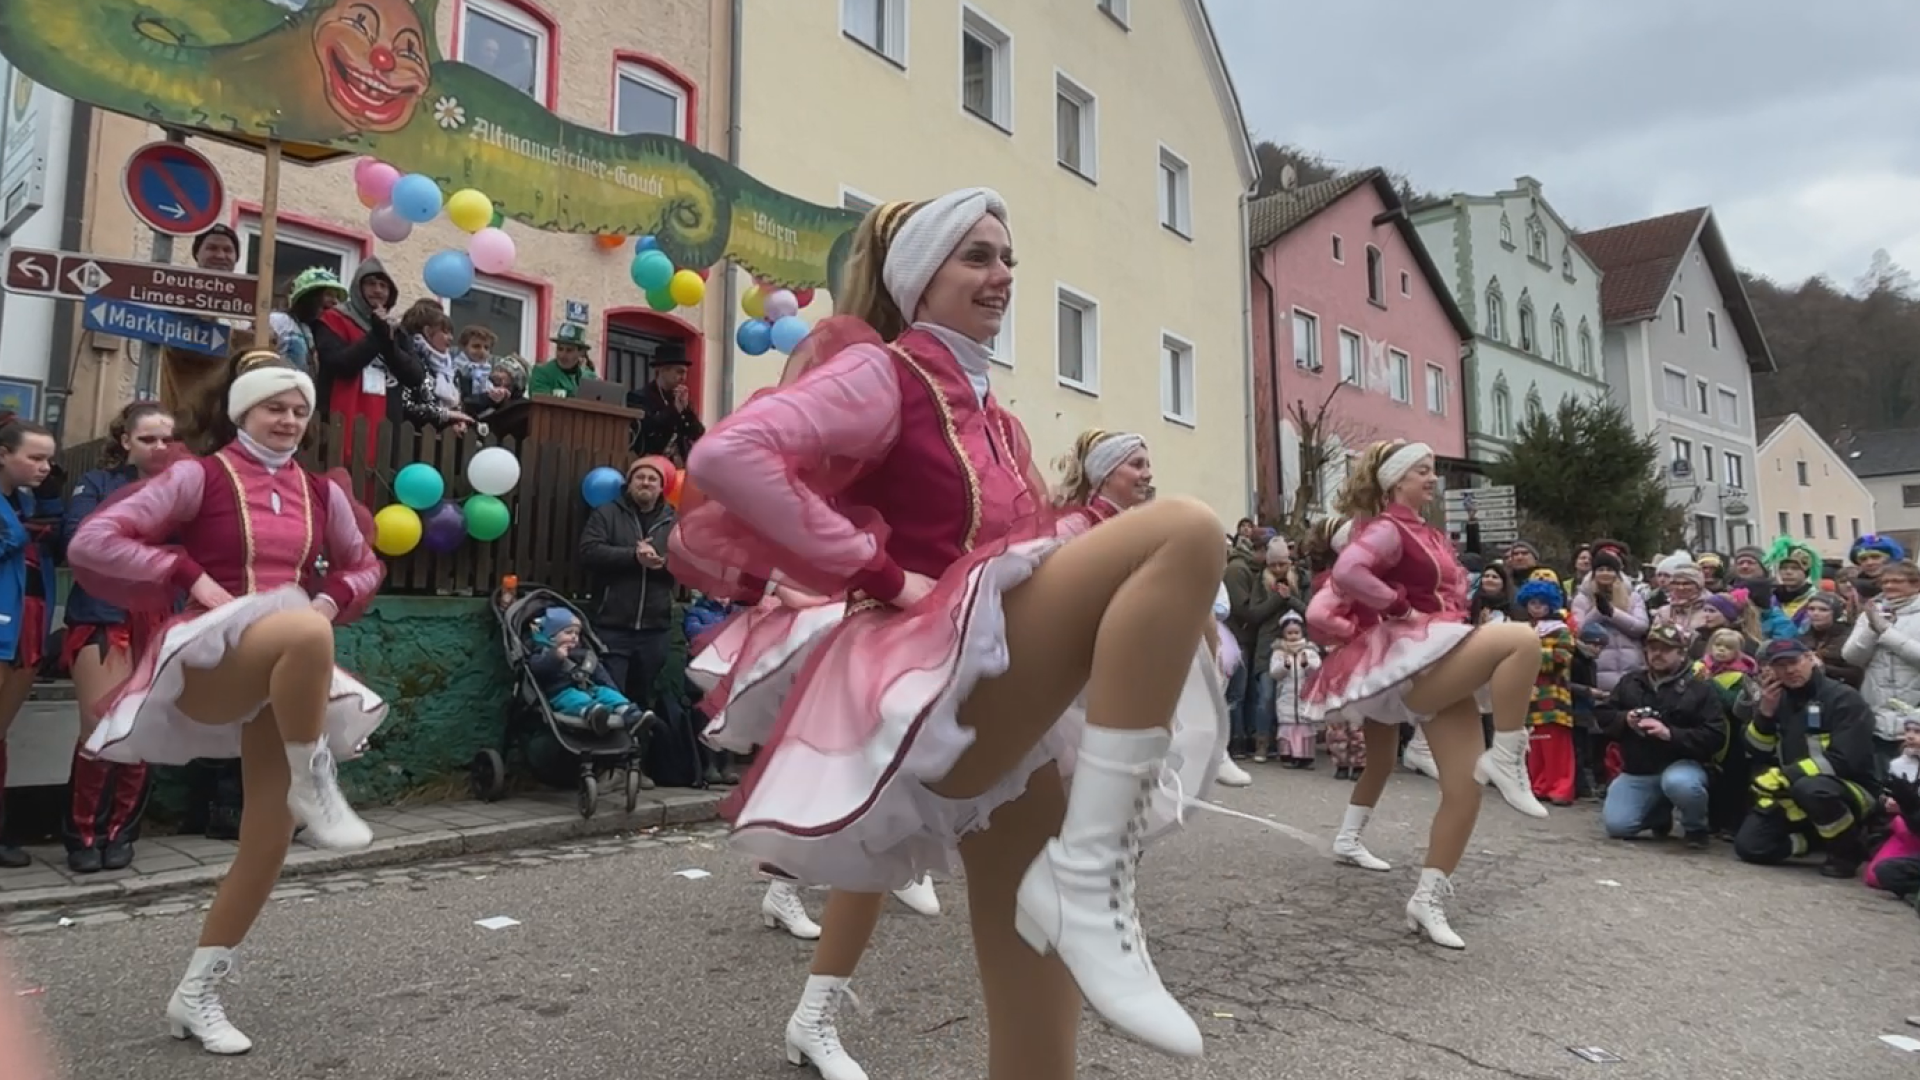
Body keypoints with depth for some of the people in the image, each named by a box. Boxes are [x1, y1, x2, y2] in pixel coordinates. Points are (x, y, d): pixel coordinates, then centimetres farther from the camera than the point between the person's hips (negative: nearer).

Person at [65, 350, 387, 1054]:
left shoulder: (321, 493, 12)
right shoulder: (201, 476, -1)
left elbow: (366, 567, 25)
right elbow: (91, 542, -6)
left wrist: (334, 598, 5)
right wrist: (190, 578, -13)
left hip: (284, 680, 5)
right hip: (206, 664, -5)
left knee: (270, 837, 2)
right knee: (305, 633, -41)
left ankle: (196, 994, 20)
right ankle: (313, 785, -21)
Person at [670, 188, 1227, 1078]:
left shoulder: (991, 416, 23)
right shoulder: (883, 372, 0)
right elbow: (725, 455, -16)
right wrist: (877, 573, -15)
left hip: (1005, 711, 8)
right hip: (936, 688, -8)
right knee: (1185, 532, -25)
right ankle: (1089, 879, -27)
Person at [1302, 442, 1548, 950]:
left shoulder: (1422, 533, 21)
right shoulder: (1386, 528, -8)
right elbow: (1346, 573, -27)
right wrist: (1401, 608, -17)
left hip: (1441, 666, 9)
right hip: (1409, 660, -9)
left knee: (1466, 787, 0)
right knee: (1522, 640, -28)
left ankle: (1429, 901, 7)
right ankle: (1507, 759, -16)